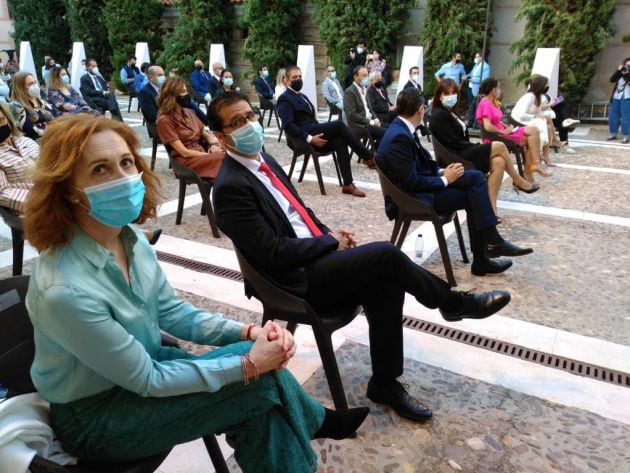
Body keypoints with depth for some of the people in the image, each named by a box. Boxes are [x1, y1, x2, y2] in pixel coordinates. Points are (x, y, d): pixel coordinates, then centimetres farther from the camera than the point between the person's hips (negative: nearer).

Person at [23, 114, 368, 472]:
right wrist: (249, 364, -21)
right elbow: (147, 381, -24)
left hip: (140, 363, 6)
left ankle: (307, 422, 17)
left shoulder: (129, 238, -9)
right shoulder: (65, 290, -32)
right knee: (260, 383, -16)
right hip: (95, 417, -6)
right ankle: (314, 422, 12)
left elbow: (173, 312, 1)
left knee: (262, 367, -10)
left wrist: (249, 333, -12)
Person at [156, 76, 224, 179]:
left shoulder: (189, 112, 15)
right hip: (187, 161, -7)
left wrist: (214, 144, -6)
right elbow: (184, 152, -12)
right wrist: (211, 155, -16)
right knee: (223, 158, -32)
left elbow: (205, 133, 17)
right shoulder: (165, 120, -7)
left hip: (202, 153, 7)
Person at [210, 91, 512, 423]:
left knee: (387, 285, -9)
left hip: (314, 257, 8)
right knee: (386, 255, -18)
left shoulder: (262, 159, 10)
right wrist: (330, 241, -11)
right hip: (297, 279, -8)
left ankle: (385, 383, 6)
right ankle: (453, 303, 9)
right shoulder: (231, 186, -18)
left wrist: (329, 233, 2)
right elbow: (274, 253, -21)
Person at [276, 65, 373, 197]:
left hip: (313, 133, 8)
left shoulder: (302, 96, 26)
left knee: (340, 141, -20)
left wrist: (318, 135, 6)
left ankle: (348, 184, -24)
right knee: (339, 124, -22)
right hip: (304, 138, -8)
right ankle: (368, 157, -16)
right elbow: (288, 126, -16)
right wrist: (310, 138, -23)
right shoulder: (285, 99, -3)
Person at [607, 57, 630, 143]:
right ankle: (613, 134, 19)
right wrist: (618, 70, -5)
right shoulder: (620, 73, 15)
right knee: (613, 116, 7)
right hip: (616, 97, 5)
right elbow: (612, 79, 2)